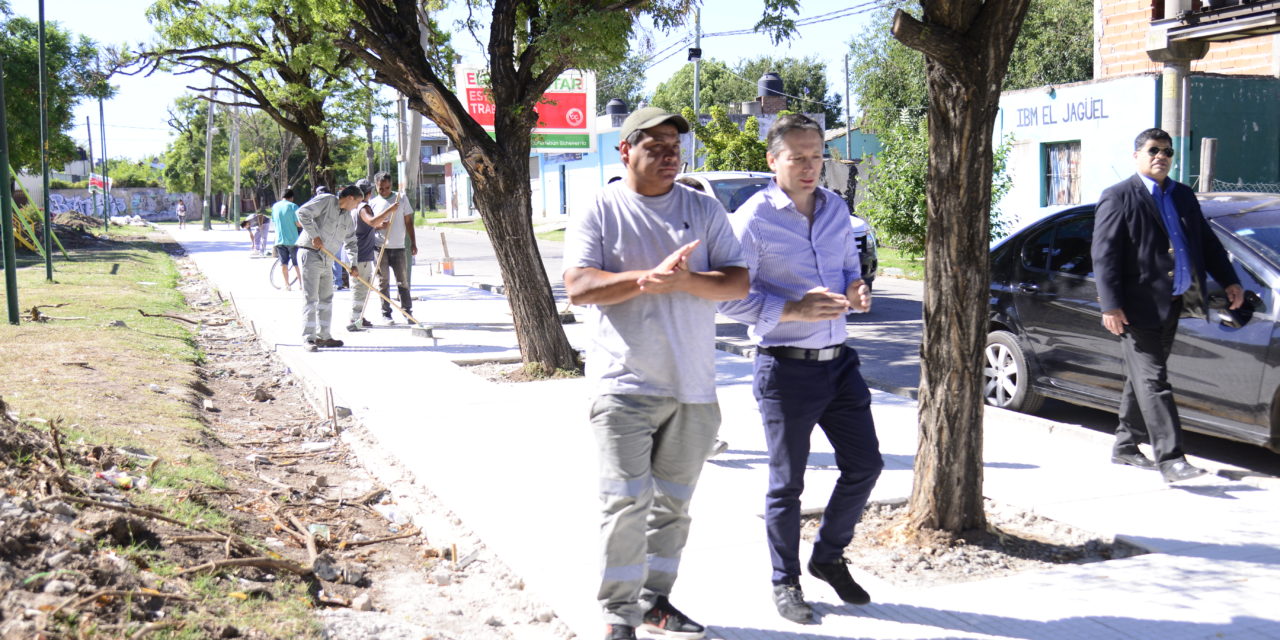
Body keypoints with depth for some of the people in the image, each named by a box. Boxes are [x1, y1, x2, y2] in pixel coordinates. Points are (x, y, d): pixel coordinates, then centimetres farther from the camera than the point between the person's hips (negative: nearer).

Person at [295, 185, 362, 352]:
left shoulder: (347, 216, 14)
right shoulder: (326, 200, -9)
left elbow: (350, 240, 22)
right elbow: (303, 212, -20)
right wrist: (314, 235, -21)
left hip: (326, 260, 9)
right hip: (310, 255, -9)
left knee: (326, 297, 13)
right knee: (310, 297, -10)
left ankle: (323, 336, 22)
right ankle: (308, 338, -9)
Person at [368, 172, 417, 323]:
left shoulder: (401, 199, 7)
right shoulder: (373, 203, 6)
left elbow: (409, 222, 9)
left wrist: (413, 243, 5)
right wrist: (379, 226, -15)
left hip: (398, 247, 0)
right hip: (380, 247, 0)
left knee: (403, 280, 3)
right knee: (383, 282, 2)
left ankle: (407, 311, 12)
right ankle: (386, 313, 8)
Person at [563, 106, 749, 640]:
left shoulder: (704, 210, 10)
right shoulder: (599, 212, 1)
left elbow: (738, 282, 2)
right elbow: (579, 286, -11)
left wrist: (685, 281, -17)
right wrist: (651, 276, -21)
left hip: (693, 385, 4)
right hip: (625, 384, -4)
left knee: (673, 503, 12)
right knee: (627, 501, -8)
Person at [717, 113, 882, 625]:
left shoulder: (836, 209, 9)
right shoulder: (754, 218, -11)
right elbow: (729, 297, -14)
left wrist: (856, 291, -3)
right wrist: (794, 309, -25)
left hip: (838, 362, 6)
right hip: (786, 367, -6)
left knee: (865, 465, 12)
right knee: (787, 484, 6)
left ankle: (829, 557, 33)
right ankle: (785, 582, 24)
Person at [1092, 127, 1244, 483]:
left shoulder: (1184, 196, 17)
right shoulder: (1118, 198, -5)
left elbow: (1207, 242, 23)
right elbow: (1104, 254, -11)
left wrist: (1229, 281, 12)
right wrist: (1110, 305, -17)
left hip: (1172, 305, 7)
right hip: (1138, 307, -7)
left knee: (1143, 379, 15)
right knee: (1153, 382, -8)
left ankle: (1125, 447, 26)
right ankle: (1170, 459, -10)